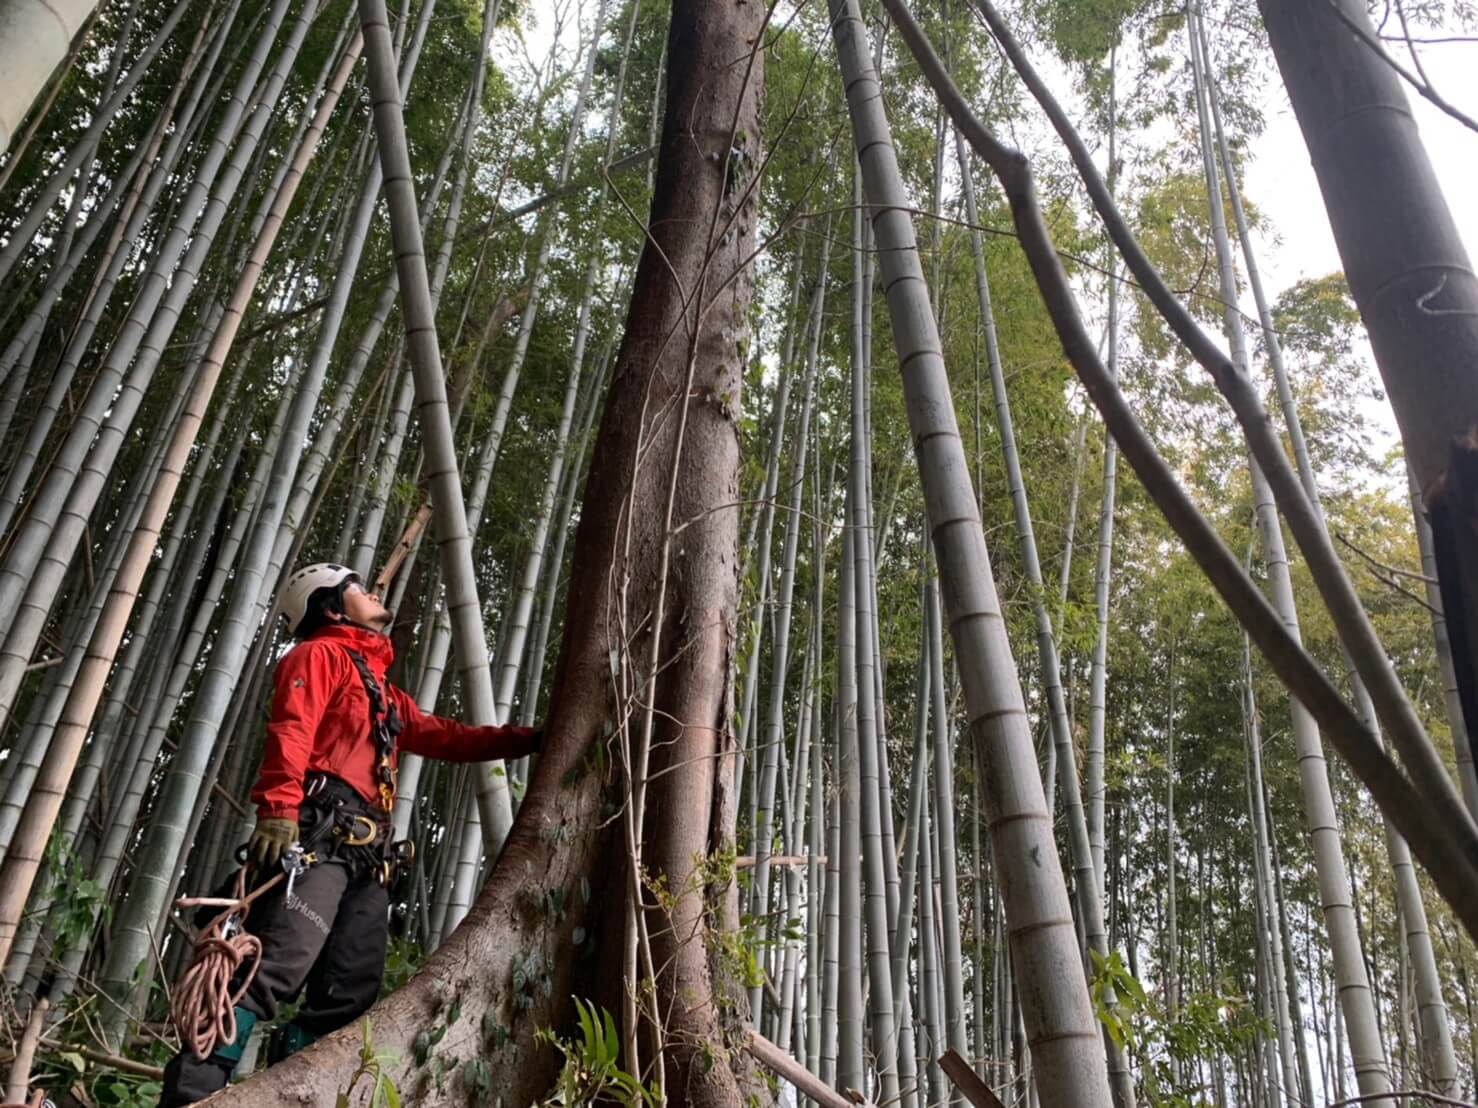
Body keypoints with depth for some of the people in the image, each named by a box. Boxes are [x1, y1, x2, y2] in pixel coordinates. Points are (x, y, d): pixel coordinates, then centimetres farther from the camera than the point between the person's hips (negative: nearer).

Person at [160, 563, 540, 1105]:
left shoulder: (380, 687, 33)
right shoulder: (319, 654, 7)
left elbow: (445, 737, 32)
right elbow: (290, 731, -10)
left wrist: (527, 740, 29)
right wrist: (278, 809, -26)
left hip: (366, 855, 9)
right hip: (315, 836, -9)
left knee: (347, 996, 1)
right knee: (278, 966, -23)